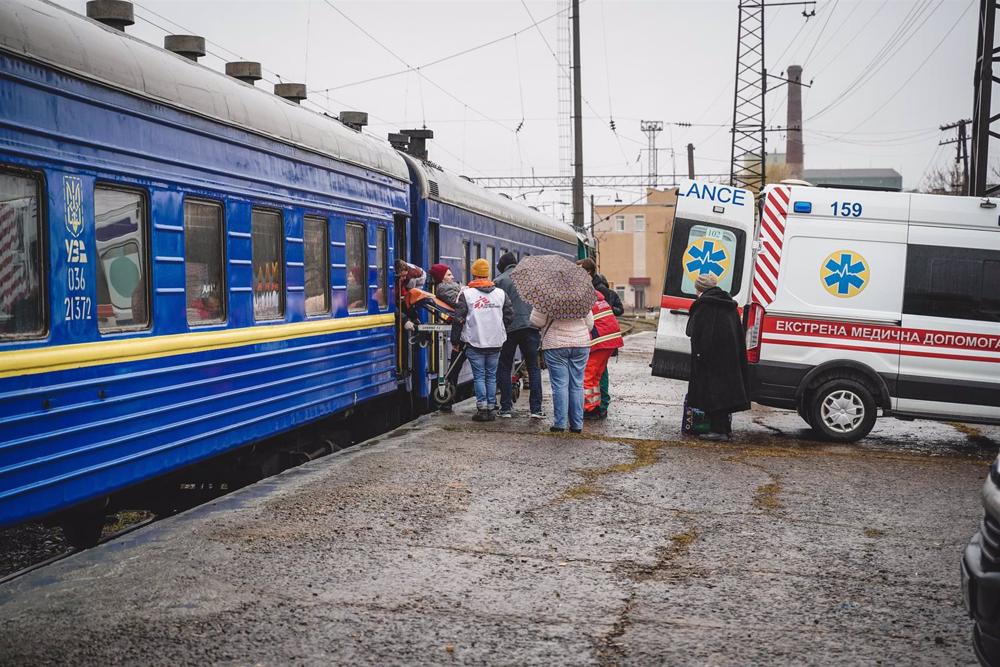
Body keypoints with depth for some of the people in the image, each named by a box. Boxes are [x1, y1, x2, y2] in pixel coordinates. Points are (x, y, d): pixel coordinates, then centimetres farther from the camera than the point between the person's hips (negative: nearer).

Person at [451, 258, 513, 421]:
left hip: (475, 342, -3)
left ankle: (482, 408, -3)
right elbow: (509, 316, 9)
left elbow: (458, 319, -4)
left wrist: (455, 341, 5)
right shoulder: (501, 293, 5)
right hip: (496, 342, 3)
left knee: (479, 376, 2)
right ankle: (491, 408, 10)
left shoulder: (466, 294, -5)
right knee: (491, 376, 10)